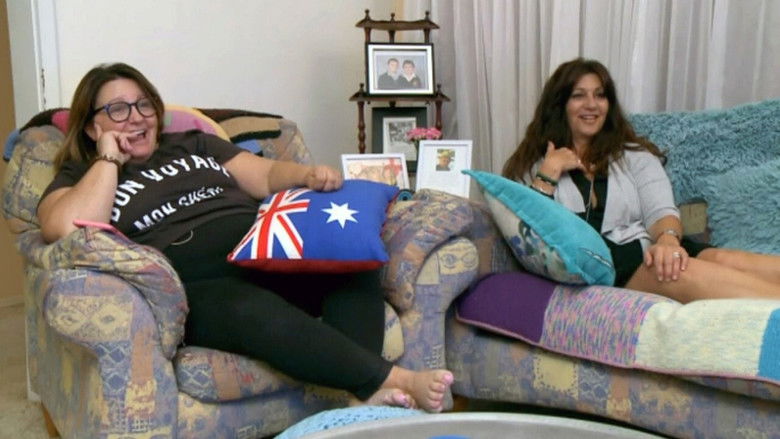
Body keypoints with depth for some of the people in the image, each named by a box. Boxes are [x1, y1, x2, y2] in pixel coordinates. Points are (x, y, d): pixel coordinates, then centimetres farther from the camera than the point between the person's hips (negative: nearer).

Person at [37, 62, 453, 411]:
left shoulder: (194, 144, 27)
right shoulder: (78, 179, 15)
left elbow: (268, 176, 20)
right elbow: (67, 229, -9)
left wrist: (309, 175, -2)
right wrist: (108, 159, 1)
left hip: (270, 256, 5)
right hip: (193, 289, -5)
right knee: (253, 309, -38)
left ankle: (367, 395, -33)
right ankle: (391, 378, -35)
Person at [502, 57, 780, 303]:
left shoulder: (635, 156, 25)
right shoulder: (534, 165, 21)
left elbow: (661, 212, 7)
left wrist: (668, 239, -16)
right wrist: (549, 172, 1)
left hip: (647, 252, 4)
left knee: (724, 260, -31)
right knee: (687, 274, -35)